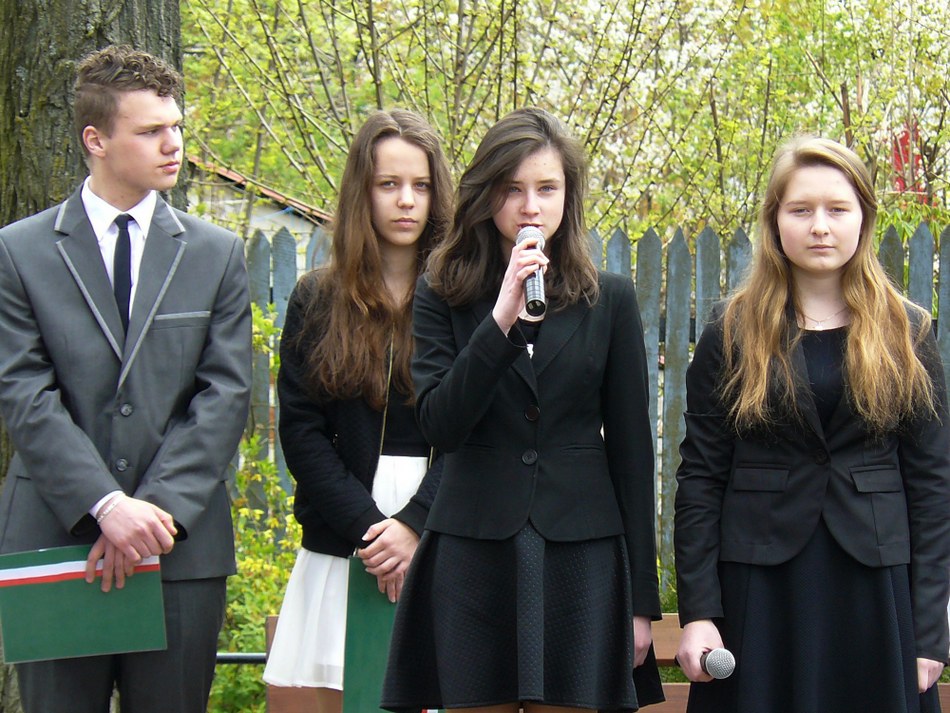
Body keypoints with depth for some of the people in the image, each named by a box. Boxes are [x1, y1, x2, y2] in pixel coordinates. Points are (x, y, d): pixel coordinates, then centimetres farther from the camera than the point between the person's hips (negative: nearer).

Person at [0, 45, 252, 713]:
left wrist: (160, 509, -11)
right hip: (54, 542, -1)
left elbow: (226, 395, 1)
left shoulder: (217, 254, 9)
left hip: (183, 550, 1)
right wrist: (106, 506, -17)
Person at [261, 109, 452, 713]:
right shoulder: (317, 300, 9)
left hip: (441, 544, -1)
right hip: (342, 546, 1)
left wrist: (414, 524, -13)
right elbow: (301, 431, 3)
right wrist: (368, 526, -8)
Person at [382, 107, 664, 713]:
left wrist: (642, 594, 4)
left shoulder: (610, 300, 6)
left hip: (581, 555, 0)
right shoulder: (444, 296, 6)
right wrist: (502, 318, -17)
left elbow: (631, 447, 6)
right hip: (474, 554, 0)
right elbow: (440, 426, -7)